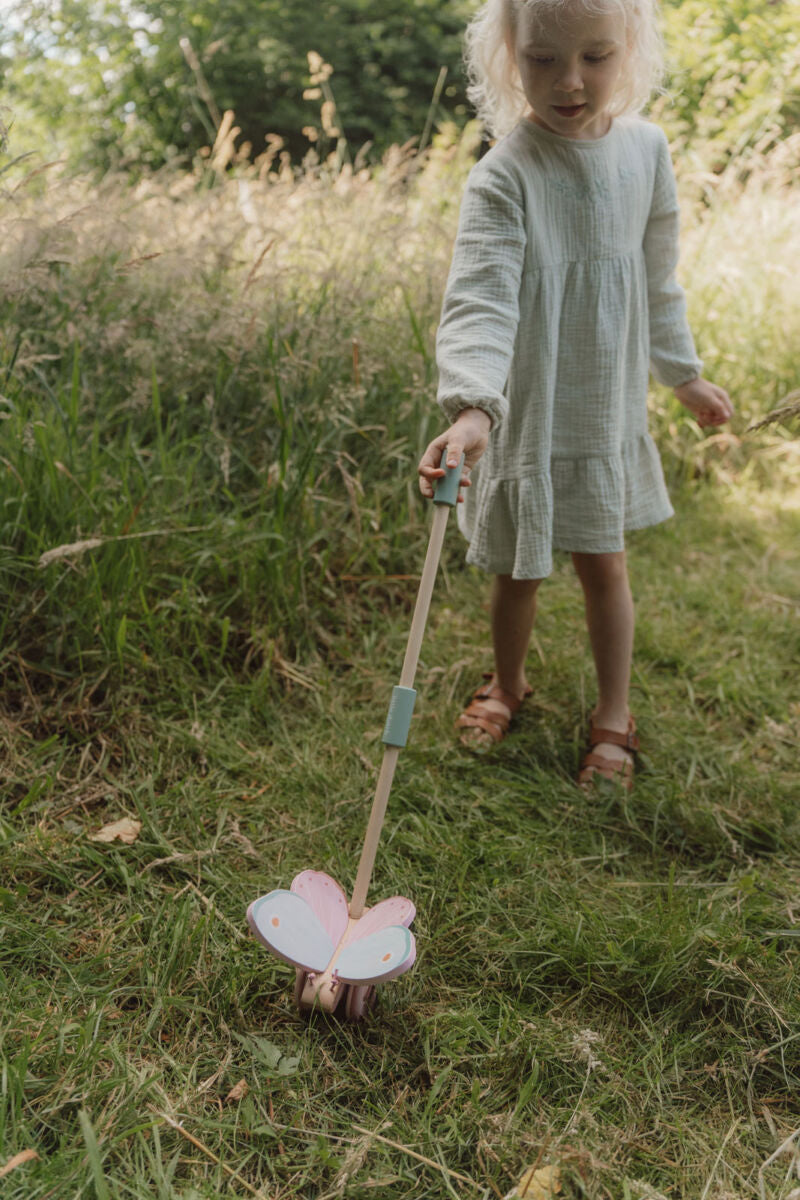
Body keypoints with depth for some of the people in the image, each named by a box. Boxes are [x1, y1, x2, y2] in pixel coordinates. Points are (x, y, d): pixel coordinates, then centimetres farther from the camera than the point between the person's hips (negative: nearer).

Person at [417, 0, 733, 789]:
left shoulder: (645, 149, 0)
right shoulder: (504, 175, -16)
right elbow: (480, 298, -28)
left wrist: (684, 374, 21)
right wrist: (470, 406, -44)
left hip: (609, 405, 3)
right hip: (527, 409, -3)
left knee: (603, 562, 9)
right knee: (518, 567, 11)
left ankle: (613, 715, 26)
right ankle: (507, 683, 38)